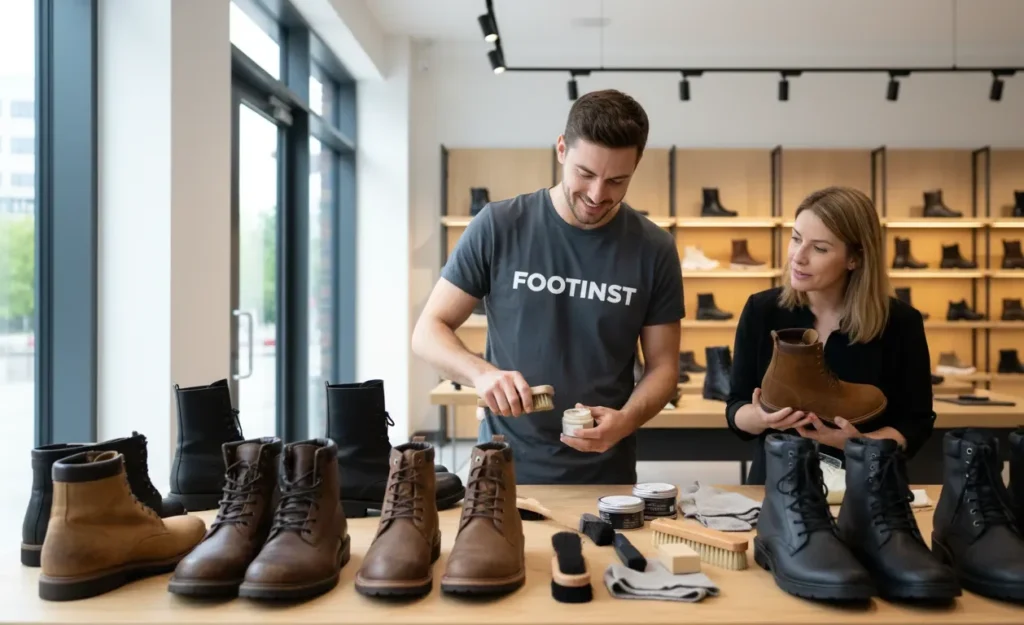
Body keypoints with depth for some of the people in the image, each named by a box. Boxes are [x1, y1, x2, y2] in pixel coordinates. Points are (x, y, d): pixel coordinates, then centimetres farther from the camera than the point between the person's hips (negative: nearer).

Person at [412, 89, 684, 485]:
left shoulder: (654, 250, -4)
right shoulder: (498, 226, -8)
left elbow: (662, 365, 2)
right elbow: (428, 331, -5)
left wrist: (626, 420, -18)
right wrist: (482, 373, -24)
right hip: (506, 468, -1)